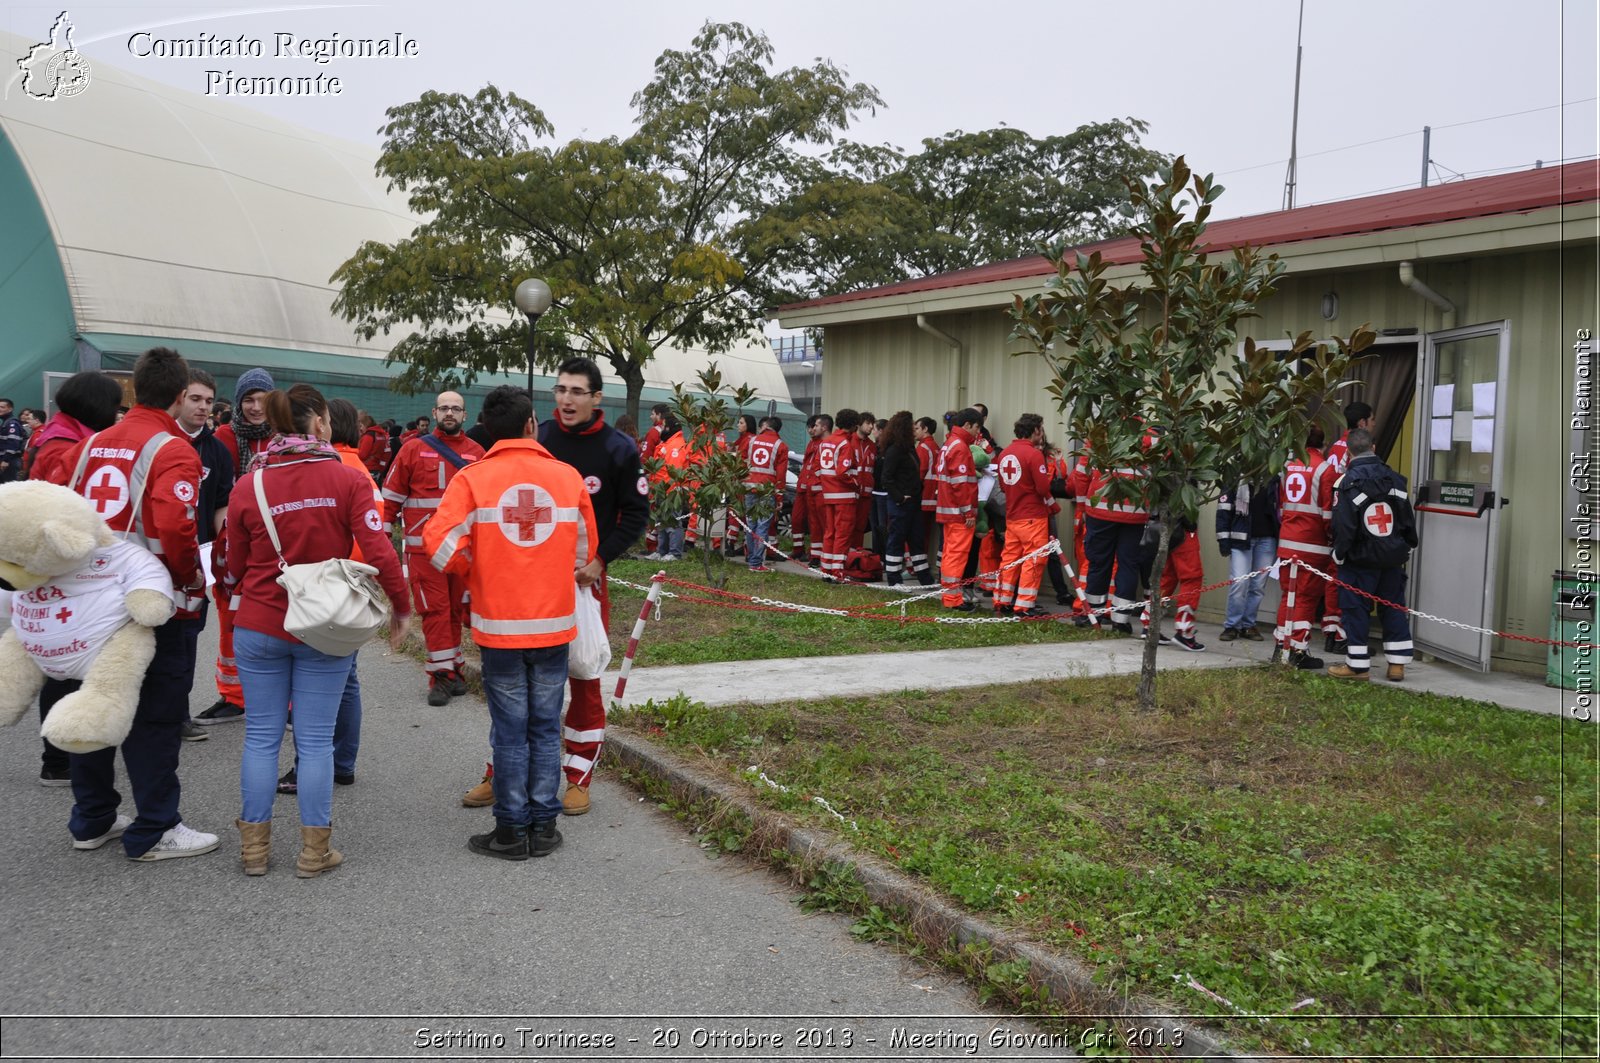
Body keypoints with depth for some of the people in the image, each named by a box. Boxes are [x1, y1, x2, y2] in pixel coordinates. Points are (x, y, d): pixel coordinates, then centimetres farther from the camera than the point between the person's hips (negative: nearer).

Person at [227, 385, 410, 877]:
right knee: (315, 739, 6)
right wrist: (401, 607, -2)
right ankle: (314, 850, 14)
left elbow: (235, 568, 5)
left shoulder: (247, 486, -2)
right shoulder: (349, 479, -9)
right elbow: (379, 551, -15)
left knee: (261, 735, 12)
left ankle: (254, 845, 20)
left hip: (258, 627, 2)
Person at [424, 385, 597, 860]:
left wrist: (475, 572, 4)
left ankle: (512, 830, 17)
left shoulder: (472, 479, -8)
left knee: (509, 731, 8)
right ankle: (544, 826, 20)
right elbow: (584, 552, 6)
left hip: (500, 625, -1)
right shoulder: (568, 477, -2)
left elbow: (440, 545, -15)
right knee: (546, 728, 12)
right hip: (554, 624, 2)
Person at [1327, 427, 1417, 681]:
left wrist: (1339, 554, -2)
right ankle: (1398, 664, 15)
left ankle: (1358, 664, 4)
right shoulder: (1394, 478, 5)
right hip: (1393, 557, 5)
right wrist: (1407, 548, 21)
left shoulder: (1349, 483, -13)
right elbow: (1408, 518, 9)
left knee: (1355, 608, 2)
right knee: (1394, 608, 12)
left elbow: (1344, 526, -15)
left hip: (1361, 559, -5)